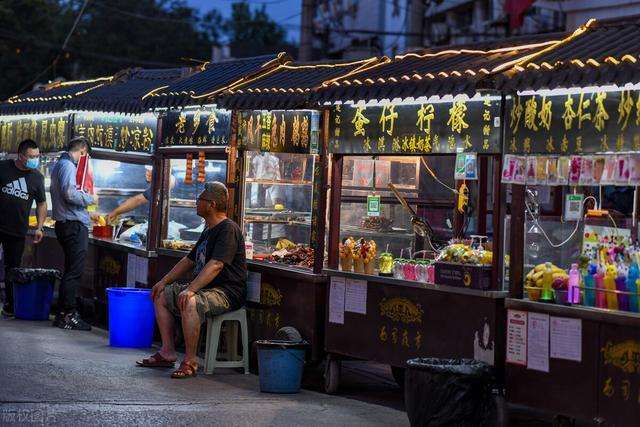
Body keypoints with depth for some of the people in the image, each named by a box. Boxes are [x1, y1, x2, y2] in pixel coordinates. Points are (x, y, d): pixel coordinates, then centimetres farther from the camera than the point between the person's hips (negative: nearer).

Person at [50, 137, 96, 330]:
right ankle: (68, 315, -7)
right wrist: (90, 199, -9)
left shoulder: (59, 164, 19)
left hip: (65, 225, 10)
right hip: (74, 225, -10)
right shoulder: (68, 165, -13)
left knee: (71, 270, 14)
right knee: (74, 272, -8)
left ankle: (63, 313, 17)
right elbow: (69, 194, -24)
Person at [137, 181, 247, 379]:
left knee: (189, 302, -36)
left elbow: (215, 265, -27)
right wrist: (164, 281, 18)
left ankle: (190, 361, -28)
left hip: (227, 292, -11)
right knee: (161, 296, 10)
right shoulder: (208, 231, 18)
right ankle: (167, 353, 6)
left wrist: (190, 290, -34)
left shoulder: (228, 229, -15)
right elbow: (189, 261, 26)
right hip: (204, 287, 11)